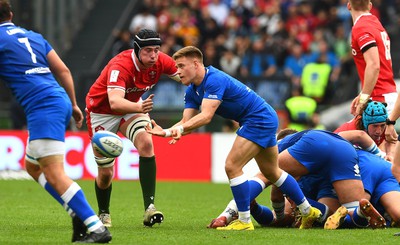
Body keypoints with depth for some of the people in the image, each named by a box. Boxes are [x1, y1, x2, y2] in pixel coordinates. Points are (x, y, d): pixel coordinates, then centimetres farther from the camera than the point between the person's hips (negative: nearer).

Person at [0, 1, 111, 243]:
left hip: (43, 107, -9)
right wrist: (74, 104, 25)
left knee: (54, 174, -12)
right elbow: (63, 70, 20)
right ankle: (78, 214, 8)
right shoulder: (33, 36, 22)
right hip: (61, 101, 9)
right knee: (32, 166, 19)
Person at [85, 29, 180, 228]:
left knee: (146, 144, -26)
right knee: (105, 172, 1)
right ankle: (103, 214, 31)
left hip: (133, 106, 4)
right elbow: (114, 101, -50)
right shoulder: (120, 66, -36)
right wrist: (139, 107, -69)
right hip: (101, 111, -4)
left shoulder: (161, 61, -19)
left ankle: (149, 208, -28)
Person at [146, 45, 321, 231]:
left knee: (232, 166, -15)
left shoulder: (215, 80, -25)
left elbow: (206, 116, -36)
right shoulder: (192, 91, 4)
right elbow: (186, 122, -3)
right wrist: (165, 132, -21)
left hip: (259, 120, -11)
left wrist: (180, 129, -47)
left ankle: (244, 221, -6)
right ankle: (308, 212, 33)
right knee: (271, 172, 21)